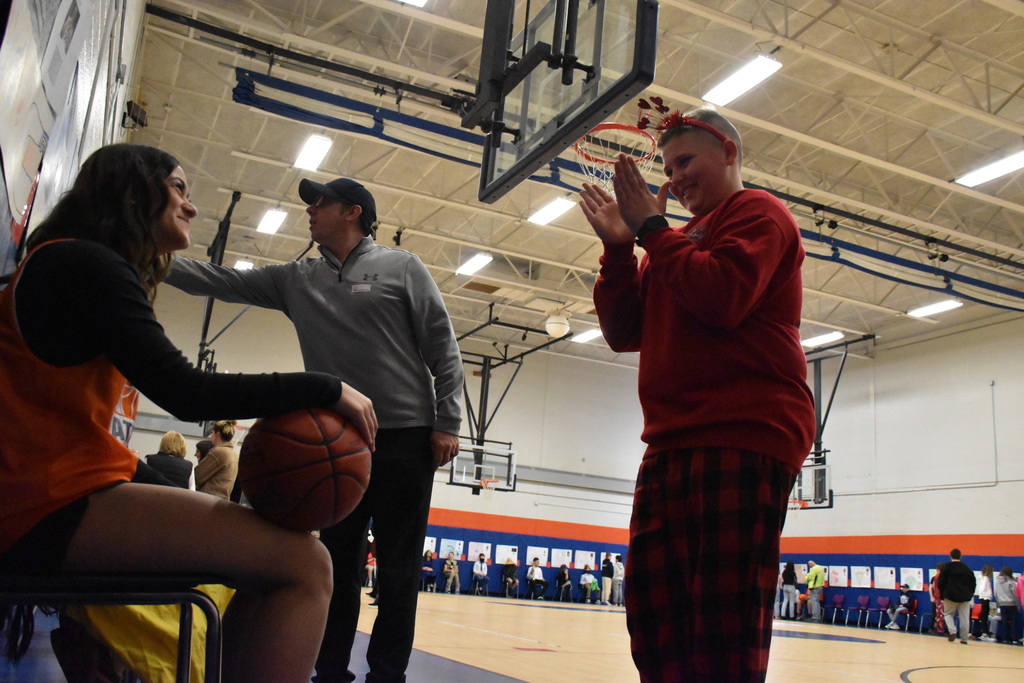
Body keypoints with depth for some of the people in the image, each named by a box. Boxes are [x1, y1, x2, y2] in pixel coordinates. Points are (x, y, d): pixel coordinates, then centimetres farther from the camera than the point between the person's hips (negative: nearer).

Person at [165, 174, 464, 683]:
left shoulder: (401, 268, 2)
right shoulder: (297, 280, 14)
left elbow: (444, 349, -2)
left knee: (397, 568, 2)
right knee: (338, 564, 10)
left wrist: (447, 422, -10)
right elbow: (219, 281, 14)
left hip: (406, 438, -4)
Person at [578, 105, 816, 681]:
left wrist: (651, 229, -5)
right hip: (673, 445, 8)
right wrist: (619, 247, 8)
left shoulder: (757, 213, 4)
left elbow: (721, 298, -15)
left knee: (725, 632, -8)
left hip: (743, 439, -8)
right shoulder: (678, 241, 26)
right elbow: (625, 332, 19)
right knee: (655, 621, 7)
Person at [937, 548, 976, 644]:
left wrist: (942, 594, 5)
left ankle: (952, 631, -9)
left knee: (948, 613, 13)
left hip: (950, 596, -3)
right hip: (965, 597, 3)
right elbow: (973, 583, 10)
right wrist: (970, 594, 16)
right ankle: (964, 638, 4)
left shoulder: (946, 567, -5)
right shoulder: (967, 568, 6)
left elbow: (941, 582, -6)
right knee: (964, 618, 5)